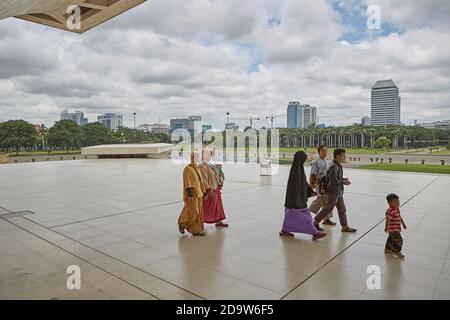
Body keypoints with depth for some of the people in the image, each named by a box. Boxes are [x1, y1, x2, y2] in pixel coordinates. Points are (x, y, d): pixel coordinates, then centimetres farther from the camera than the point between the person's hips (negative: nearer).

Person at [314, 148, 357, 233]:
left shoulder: (338, 166, 11)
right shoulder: (333, 166, -20)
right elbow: (333, 180, -26)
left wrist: (345, 179, 1)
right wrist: (343, 182, -15)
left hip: (338, 192, 10)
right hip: (333, 192, -9)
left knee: (342, 209, 12)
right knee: (328, 209, 1)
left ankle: (345, 227, 20)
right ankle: (315, 222, 15)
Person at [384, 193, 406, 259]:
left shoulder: (397, 209, 5)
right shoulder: (390, 211, -27)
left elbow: (400, 217, 19)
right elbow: (388, 219, -30)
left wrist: (403, 223, 27)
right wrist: (386, 227, -33)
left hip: (397, 228, 10)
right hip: (393, 229, -10)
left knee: (391, 238, 22)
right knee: (398, 239, -6)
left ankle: (387, 249, 38)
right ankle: (397, 251, 11)